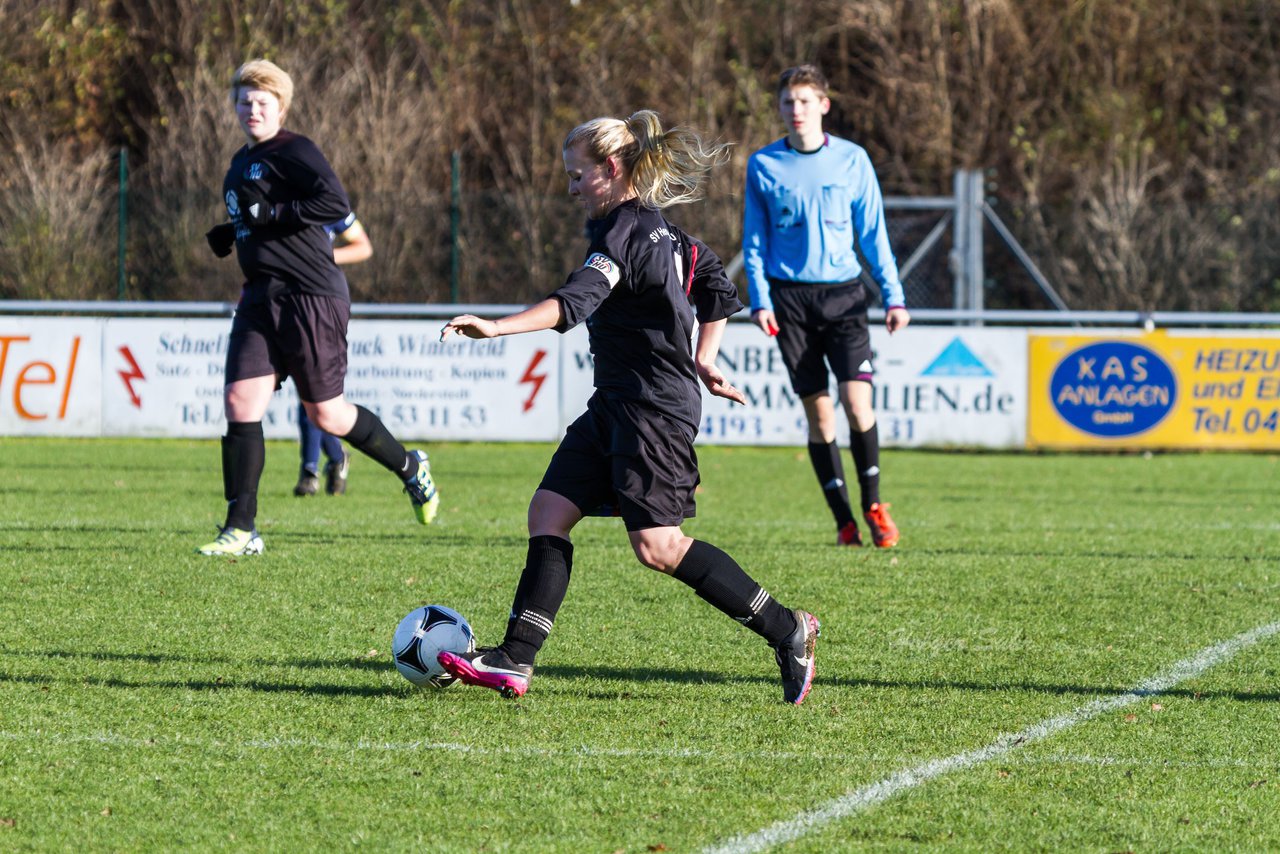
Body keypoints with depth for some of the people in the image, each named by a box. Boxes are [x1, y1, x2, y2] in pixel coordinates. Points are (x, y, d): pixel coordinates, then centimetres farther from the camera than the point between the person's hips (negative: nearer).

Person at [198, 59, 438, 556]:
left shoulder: (292, 152, -10)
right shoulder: (242, 164, 17)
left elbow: (335, 203, -24)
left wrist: (270, 215, -22)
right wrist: (231, 234, 13)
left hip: (312, 296, -8)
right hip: (261, 299, 8)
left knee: (326, 415, 1)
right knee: (240, 403, -7)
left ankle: (410, 468, 28)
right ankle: (241, 530, -4)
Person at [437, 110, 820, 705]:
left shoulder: (624, 229, -15)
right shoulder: (662, 231, 15)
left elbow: (576, 302, -30)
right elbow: (719, 288, 26)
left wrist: (496, 327, -40)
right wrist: (702, 361, 25)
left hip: (654, 407, -10)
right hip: (615, 406, 10)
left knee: (657, 546, -11)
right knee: (548, 513, 1)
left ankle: (786, 630, -1)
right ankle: (515, 661, -4)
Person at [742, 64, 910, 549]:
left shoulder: (852, 160, 4)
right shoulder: (763, 165, 4)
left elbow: (873, 232, 8)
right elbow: (754, 240, 7)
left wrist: (893, 296, 2)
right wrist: (759, 300, -5)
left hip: (842, 293, 0)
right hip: (789, 295, 0)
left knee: (857, 400, -14)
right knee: (817, 411, 0)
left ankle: (873, 505, 5)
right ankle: (843, 521, 8)